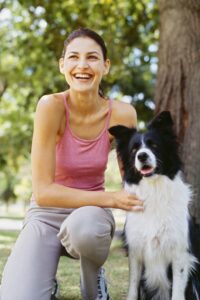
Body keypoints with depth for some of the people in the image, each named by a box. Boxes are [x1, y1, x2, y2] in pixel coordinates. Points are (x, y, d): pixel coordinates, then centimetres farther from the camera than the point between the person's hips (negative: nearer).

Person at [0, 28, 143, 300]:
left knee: (84, 225, -38)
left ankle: (93, 278, -3)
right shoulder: (51, 106, -20)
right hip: (46, 214, -1)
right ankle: (46, 278, 9)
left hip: (92, 212, 2)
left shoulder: (122, 114, -12)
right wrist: (111, 199, -27)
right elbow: (43, 192, -21)